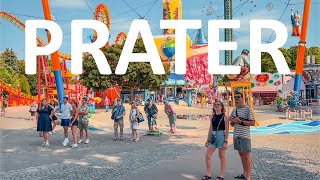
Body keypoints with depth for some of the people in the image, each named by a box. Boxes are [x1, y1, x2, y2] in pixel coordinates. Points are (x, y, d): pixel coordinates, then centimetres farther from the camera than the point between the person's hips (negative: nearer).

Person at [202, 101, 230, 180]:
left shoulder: (225, 117, -7)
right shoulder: (212, 116, 8)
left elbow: (227, 131, -7)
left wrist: (226, 141, -14)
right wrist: (207, 140, 12)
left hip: (221, 136, -5)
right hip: (213, 136, 6)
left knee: (222, 157, 6)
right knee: (207, 156, 3)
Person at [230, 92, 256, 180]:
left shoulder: (248, 109, -8)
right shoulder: (234, 110, 13)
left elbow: (253, 123, -13)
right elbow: (231, 124, 20)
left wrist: (241, 121, -19)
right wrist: (233, 121, -3)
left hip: (245, 136, -7)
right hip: (236, 136, 7)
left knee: (247, 156, -3)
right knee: (241, 155, 13)